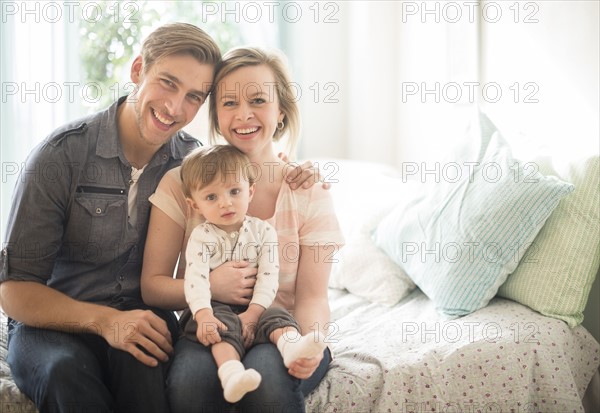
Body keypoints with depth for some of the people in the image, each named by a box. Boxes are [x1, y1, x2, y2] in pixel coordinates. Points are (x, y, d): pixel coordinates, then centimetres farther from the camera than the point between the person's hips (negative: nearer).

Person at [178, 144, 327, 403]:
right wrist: (204, 315, -35)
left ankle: (291, 346, -59)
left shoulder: (263, 231, 2)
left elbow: (269, 277, -8)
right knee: (226, 324, -33)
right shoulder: (201, 237, -2)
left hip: (254, 309, 2)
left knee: (276, 315, -27)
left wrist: (252, 314, -22)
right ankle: (231, 373, -58)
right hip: (216, 308, -2)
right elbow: (196, 279, -17)